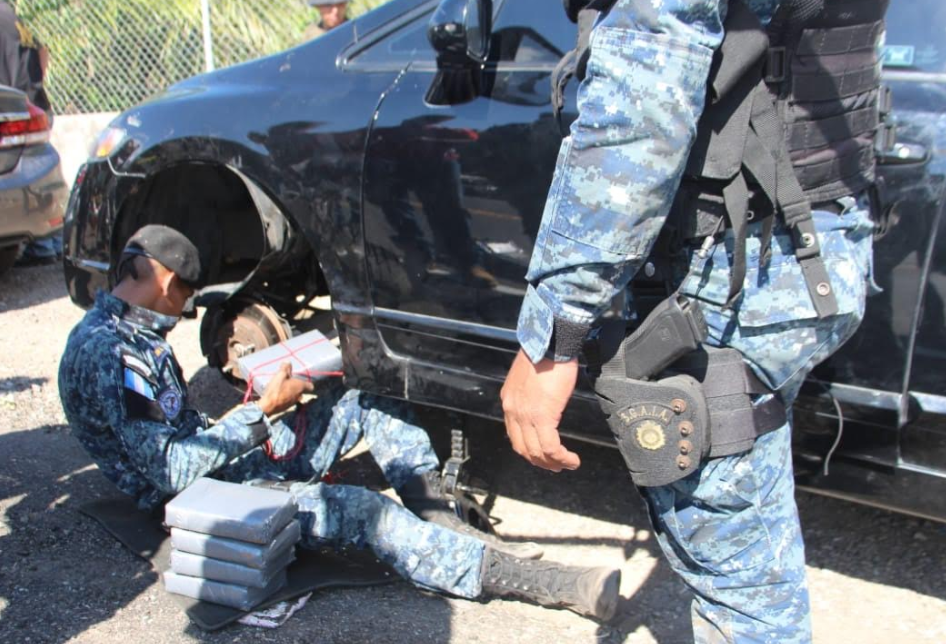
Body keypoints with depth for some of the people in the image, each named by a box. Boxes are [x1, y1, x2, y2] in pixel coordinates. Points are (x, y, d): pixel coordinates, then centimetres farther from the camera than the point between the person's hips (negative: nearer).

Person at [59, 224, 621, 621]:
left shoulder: (138, 332, 14)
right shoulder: (106, 351, -19)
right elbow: (172, 470, -25)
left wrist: (249, 415, -2)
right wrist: (265, 410, -22)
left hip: (217, 460, 10)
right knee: (361, 512, -29)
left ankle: (445, 526, -11)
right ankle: (562, 587, -29)